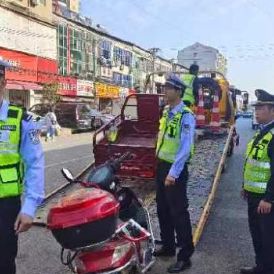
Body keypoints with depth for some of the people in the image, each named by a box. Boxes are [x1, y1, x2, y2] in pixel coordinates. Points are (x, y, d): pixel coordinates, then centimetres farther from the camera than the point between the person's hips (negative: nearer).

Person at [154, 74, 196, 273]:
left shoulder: (186, 116, -17)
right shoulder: (166, 111, 10)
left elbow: (185, 148, -22)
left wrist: (173, 173, -25)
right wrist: (162, 166, 18)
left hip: (176, 169, -9)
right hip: (162, 165, 9)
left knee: (178, 212, -2)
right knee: (163, 209, 17)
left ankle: (184, 257, 11)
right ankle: (168, 246, 33)